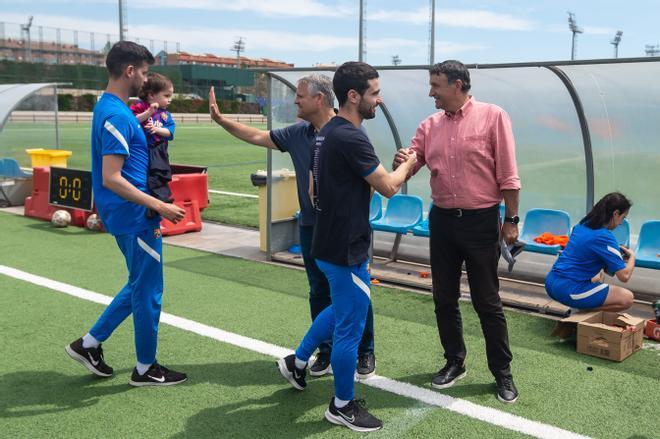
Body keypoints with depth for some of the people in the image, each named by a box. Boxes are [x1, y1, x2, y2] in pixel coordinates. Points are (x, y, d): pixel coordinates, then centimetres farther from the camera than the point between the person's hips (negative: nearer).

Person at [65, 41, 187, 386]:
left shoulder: (109, 108, 11)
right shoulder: (118, 116, -20)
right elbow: (111, 179, -24)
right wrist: (159, 206, -24)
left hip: (127, 216, 10)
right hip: (135, 218, -10)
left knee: (139, 286, 22)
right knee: (147, 293, 4)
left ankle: (90, 343, 28)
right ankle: (146, 369, 19)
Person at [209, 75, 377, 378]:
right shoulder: (297, 134, 6)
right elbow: (257, 137, 15)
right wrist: (219, 119, 11)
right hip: (311, 226, 5)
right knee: (319, 292, 12)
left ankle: (365, 353, 20)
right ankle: (326, 352, 26)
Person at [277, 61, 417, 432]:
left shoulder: (327, 133, 8)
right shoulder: (351, 138, -22)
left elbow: (316, 189, 17)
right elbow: (389, 187, -17)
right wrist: (408, 164, 1)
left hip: (329, 243, 10)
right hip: (346, 249, -10)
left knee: (341, 310, 28)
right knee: (350, 327, 4)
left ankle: (297, 361, 40)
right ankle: (343, 406, 19)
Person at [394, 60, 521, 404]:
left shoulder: (492, 117, -6)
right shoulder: (430, 125, 7)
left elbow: (507, 175, -7)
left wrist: (511, 219, -9)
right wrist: (401, 161, -15)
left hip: (481, 220, -5)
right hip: (442, 219, 5)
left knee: (487, 301, 2)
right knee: (444, 298, 12)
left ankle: (502, 372, 18)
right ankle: (454, 362, 30)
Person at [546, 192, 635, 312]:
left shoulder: (582, 225, 8)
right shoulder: (605, 237, -16)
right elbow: (624, 276, -15)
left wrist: (617, 255, 18)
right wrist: (632, 256, 6)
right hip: (569, 291, -9)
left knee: (599, 276, 36)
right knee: (627, 298, -3)